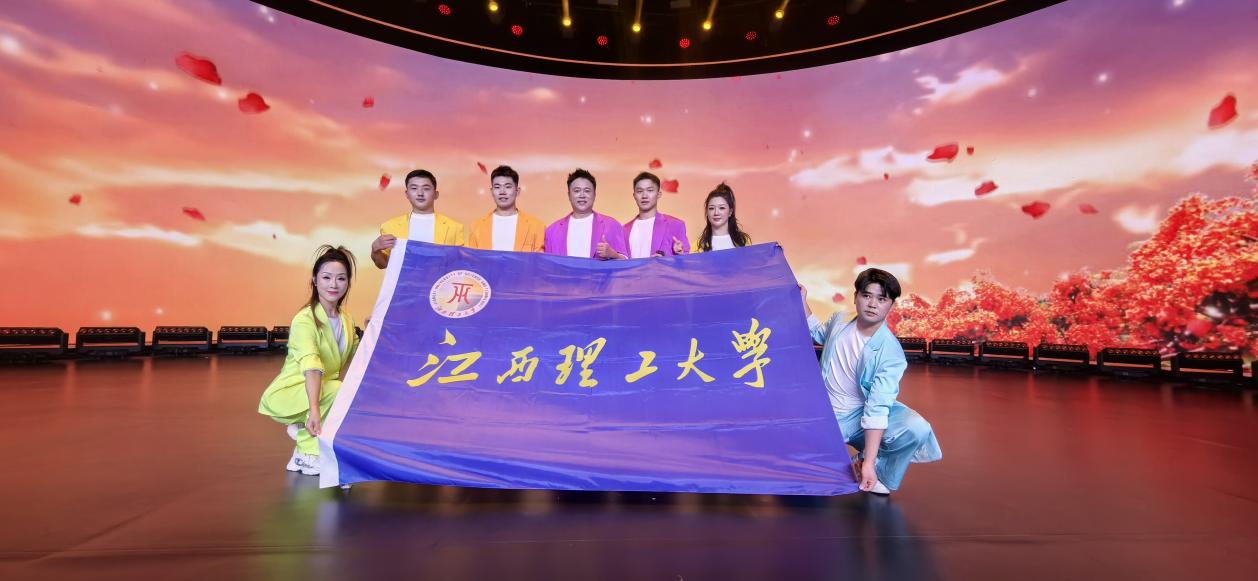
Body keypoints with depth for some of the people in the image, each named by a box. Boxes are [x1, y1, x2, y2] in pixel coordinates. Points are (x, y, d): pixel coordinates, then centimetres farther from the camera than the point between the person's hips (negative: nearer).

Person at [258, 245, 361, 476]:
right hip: (289, 395, -7)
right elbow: (311, 367, -36)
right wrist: (314, 410, -47)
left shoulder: (347, 319, 2)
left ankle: (304, 430, 1)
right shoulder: (305, 319, -21)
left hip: (324, 390, 7)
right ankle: (308, 453, -11)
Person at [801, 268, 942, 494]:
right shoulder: (839, 321, -8)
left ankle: (877, 470, -3)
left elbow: (877, 408, -28)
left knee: (917, 429, -32)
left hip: (863, 416, -2)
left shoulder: (890, 353, -22)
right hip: (826, 415, 2)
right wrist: (802, 300, 6)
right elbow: (818, 333, 19)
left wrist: (869, 462, -34)